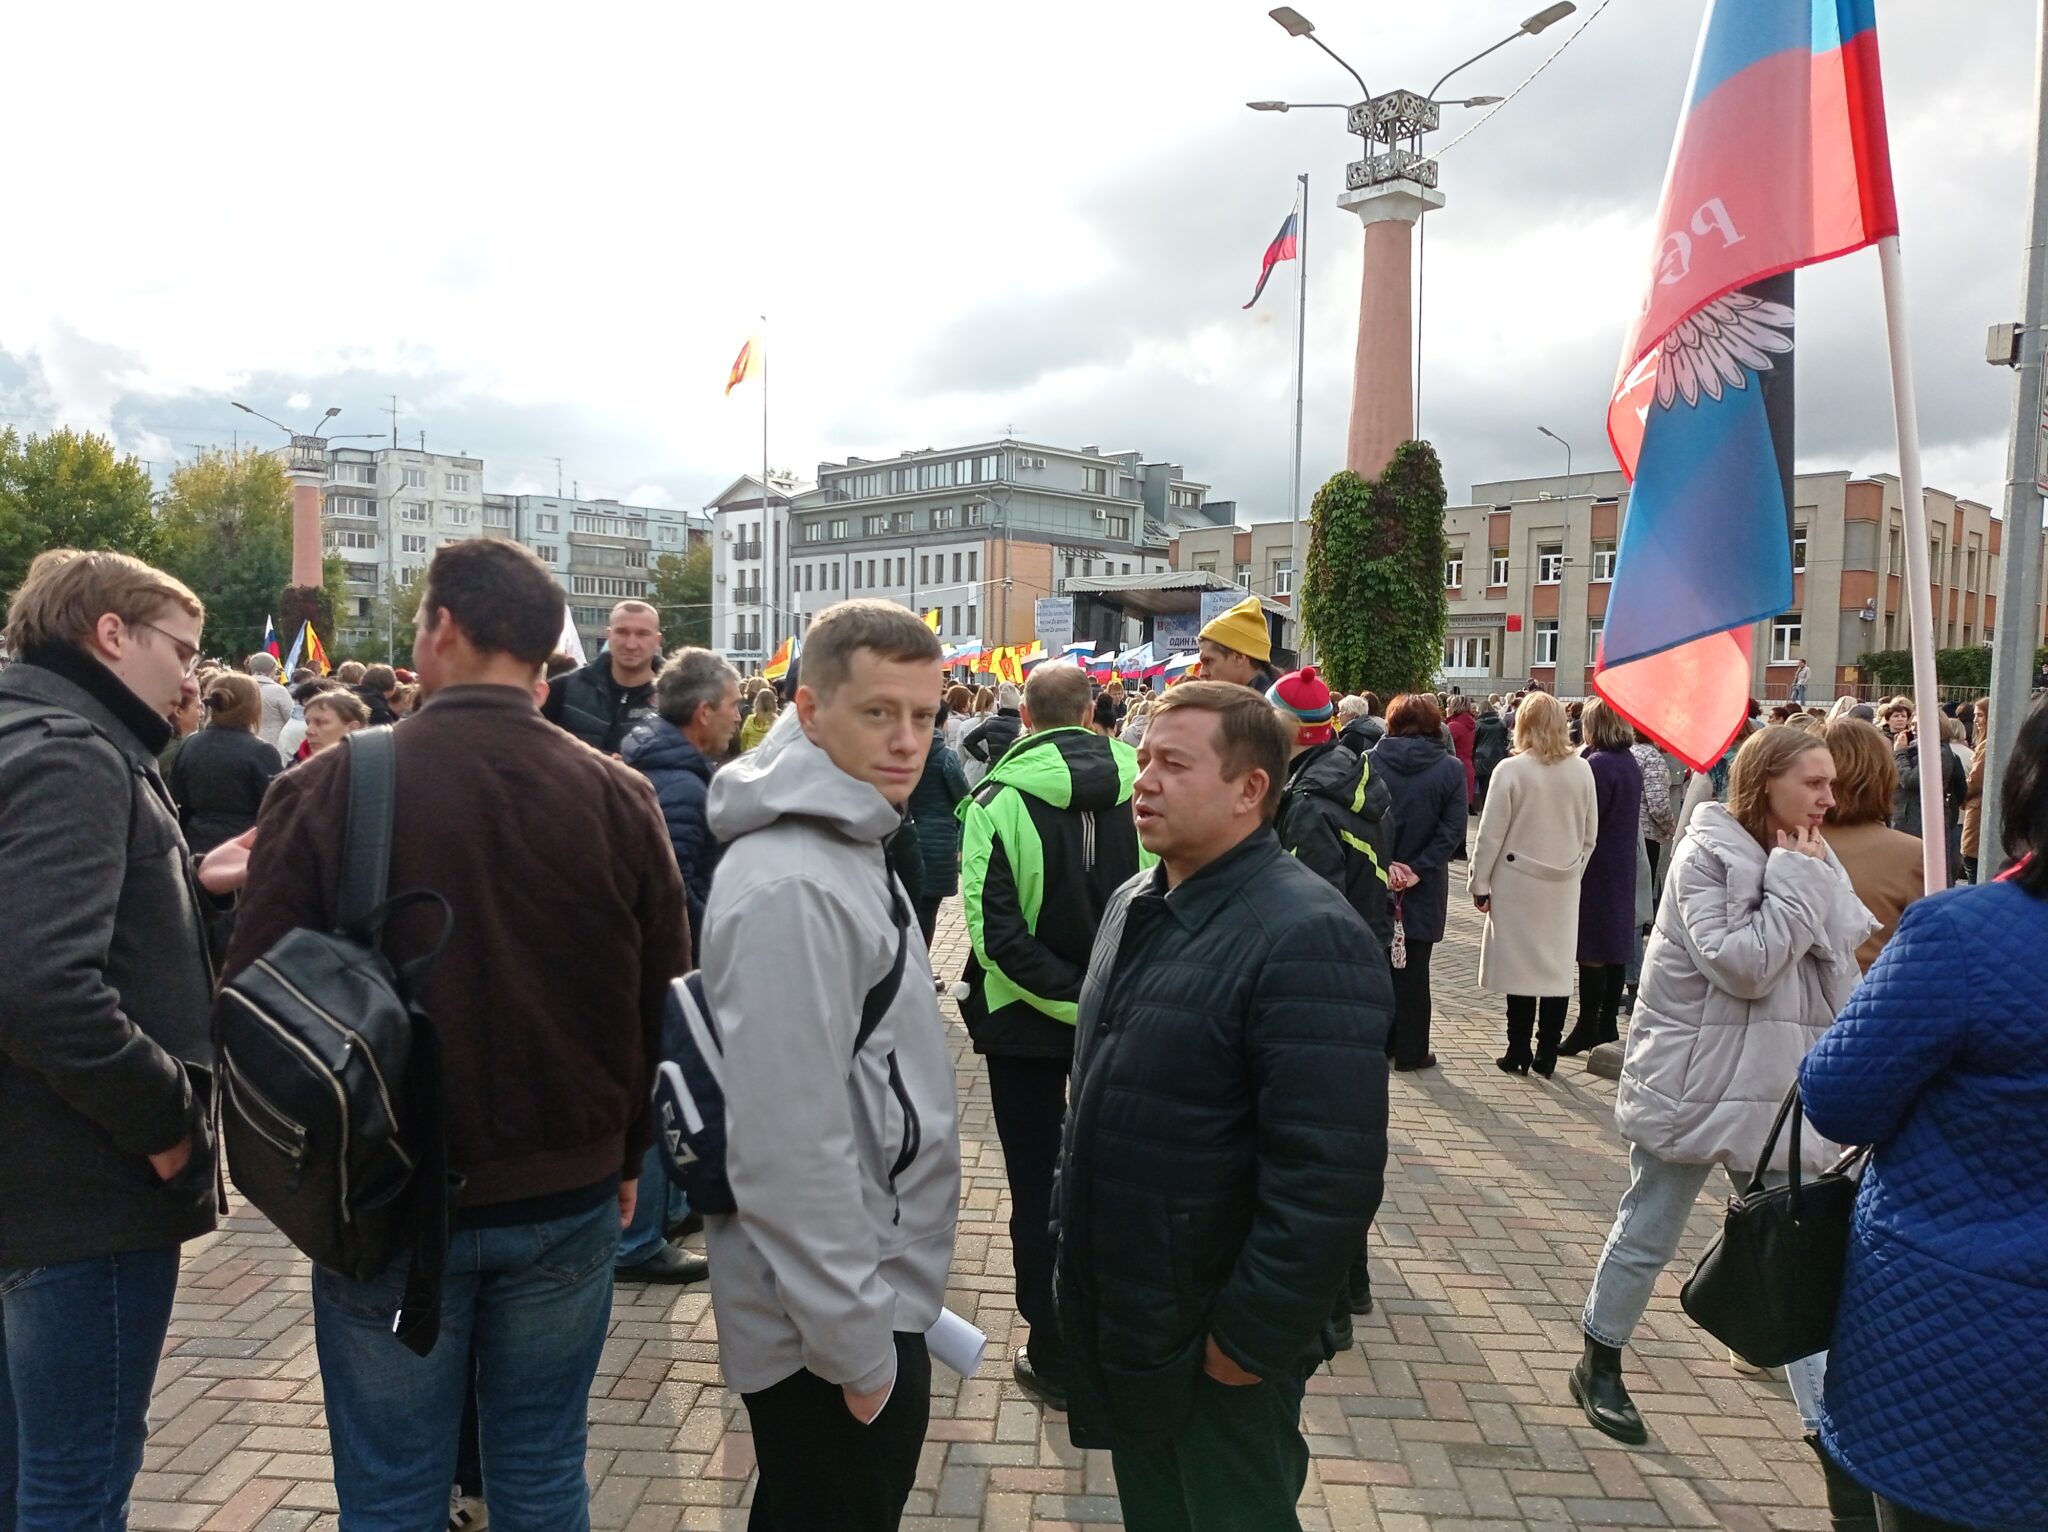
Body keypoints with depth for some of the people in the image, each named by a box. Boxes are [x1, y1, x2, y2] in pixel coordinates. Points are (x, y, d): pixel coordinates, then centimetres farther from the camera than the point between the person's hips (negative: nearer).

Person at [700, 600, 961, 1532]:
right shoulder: (792, 885, -27)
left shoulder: (846, 845, 6)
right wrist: (858, 1341, -21)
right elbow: (789, 1145, -29)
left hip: (868, 1289, 9)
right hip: (832, 1322, -9)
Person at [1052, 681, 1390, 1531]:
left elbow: (1329, 1175, -27)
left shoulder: (1304, 938, -24)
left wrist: (1252, 1338, -21)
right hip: (1114, 1317, 8)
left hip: (1214, 1340, -8)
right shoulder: (1135, 904, 6)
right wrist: (1067, 1223, 16)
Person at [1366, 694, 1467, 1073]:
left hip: (1374, 881, 1)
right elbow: (1452, 830, -11)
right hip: (1423, 886, -1)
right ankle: (1410, 1051, 13)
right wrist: (1418, 868, -12)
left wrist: (1383, 864, -9)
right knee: (1413, 968, 7)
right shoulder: (1451, 769, -5)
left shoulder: (1370, 761, -5)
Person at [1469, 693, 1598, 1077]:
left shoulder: (1511, 769, -12)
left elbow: (1491, 833, -9)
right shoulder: (1582, 770, -1)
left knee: (1521, 966, 4)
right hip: (1564, 886, 3)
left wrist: (1480, 883, -1)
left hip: (1518, 882, -3)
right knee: (1557, 968, 8)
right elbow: (1590, 833, 8)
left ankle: (1519, 1053, 10)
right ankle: (1547, 1055, 14)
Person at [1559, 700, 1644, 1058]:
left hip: (1595, 868, -9)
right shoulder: (1631, 763, 9)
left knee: (1591, 949, -4)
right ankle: (1608, 1023, 22)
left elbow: (1583, 820, -20)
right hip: (1622, 866, 9)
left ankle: (1588, 1028, 1)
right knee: (1614, 948, 14)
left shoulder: (1599, 764, -19)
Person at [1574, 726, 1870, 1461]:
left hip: (1782, 1091, 6)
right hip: (1694, 1085, -6)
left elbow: (1840, 980, 9)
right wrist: (1795, 883, -19)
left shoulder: (1811, 863, 6)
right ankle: (1599, 1366, 28)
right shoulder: (1706, 856, -14)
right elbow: (1743, 966, -24)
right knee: (1646, 1237, 9)